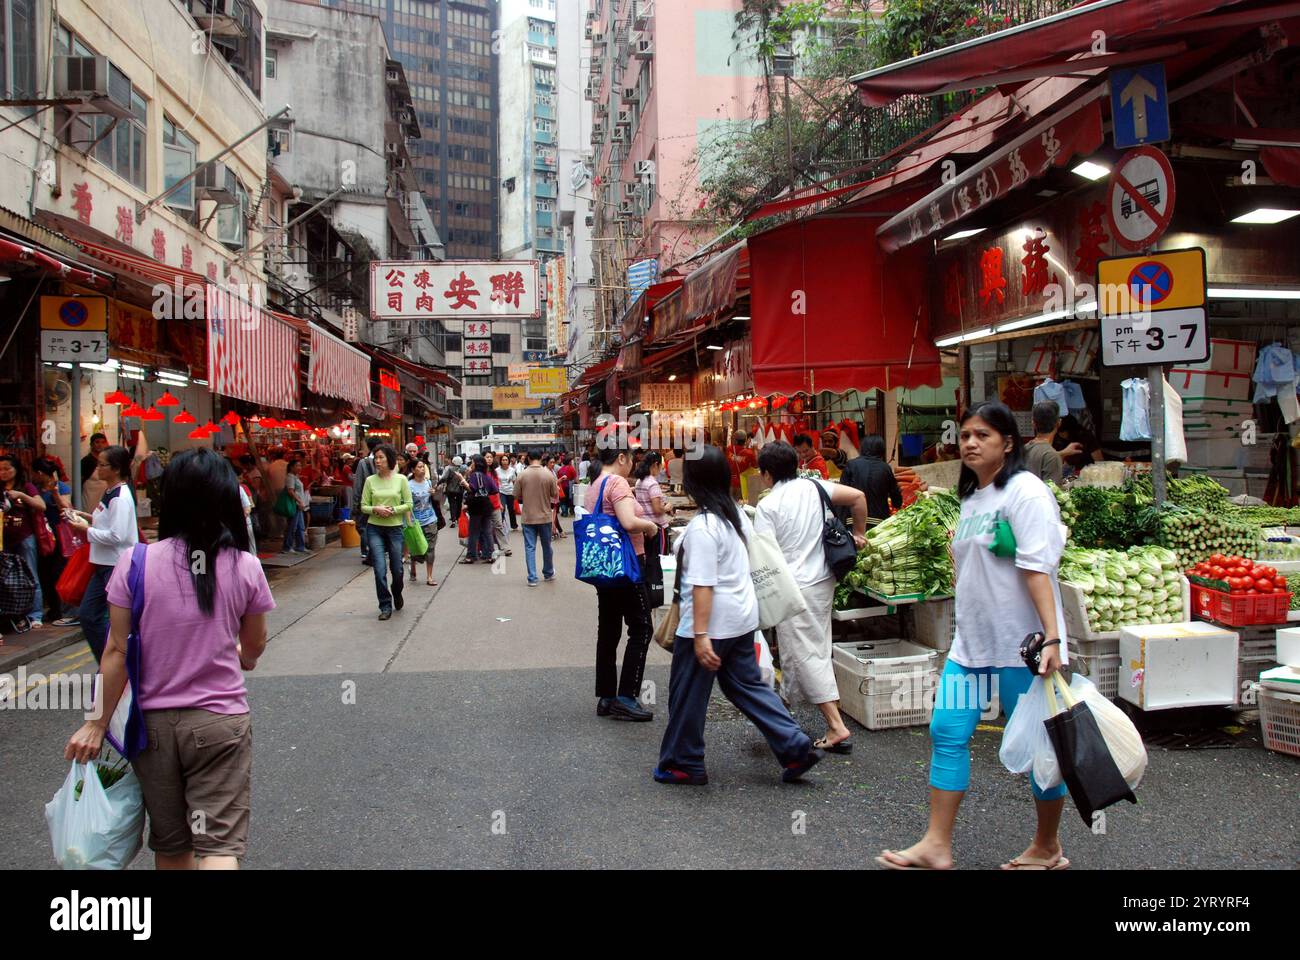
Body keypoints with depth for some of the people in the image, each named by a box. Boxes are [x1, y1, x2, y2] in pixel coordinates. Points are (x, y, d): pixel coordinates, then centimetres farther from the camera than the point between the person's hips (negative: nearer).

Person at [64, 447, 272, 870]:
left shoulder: (135, 563, -9)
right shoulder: (245, 568, -7)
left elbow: (117, 652, -7)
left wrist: (98, 723, 3)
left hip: (154, 721, 2)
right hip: (220, 722, -1)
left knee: (171, 845, 19)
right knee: (220, 844, 1)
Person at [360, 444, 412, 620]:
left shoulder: (400, 479, -1)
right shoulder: (370, 480, 1)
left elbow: (409, 504, -1)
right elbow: (363, 506, 3)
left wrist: (393, 510, -16)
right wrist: (376, 509, -16)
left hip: (395, 528, 0)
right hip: (375, 528, 0)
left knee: (397, 568, 9)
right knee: (380, 569, -6)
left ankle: (397, 594, 40)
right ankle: (385, 606, 7)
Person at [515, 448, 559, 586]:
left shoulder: (522, 475, -10)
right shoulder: (549, 474, -9)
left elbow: (517, 495, -3)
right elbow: (555, 494, -2)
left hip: (528, 517, -1)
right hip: (545, 516, 1)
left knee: (530, 547, 4)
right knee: (546, 546, 16)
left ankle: (532, 578, 1)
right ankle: (548, 574, 30)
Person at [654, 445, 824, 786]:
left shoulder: (702, 526, -21)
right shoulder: (738, 514, 5)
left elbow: (702, 585, -24)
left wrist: (700, 635, -24)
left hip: (711, 623, -9)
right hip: (743, 617, 9)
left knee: (688, 694, 8)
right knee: (747, 684, 18)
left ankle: (683, 764, 22)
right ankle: (796, 747, 14)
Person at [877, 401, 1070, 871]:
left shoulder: (1024, 491, -11)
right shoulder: (971, 496, 14)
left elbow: (1037, 567, -20)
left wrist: (1051, 636, -25)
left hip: (1020, 644, -8)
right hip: (971, 642, 8)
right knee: (947, 731, 4)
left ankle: (1047, 849, 23)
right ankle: (937, 846, 11)